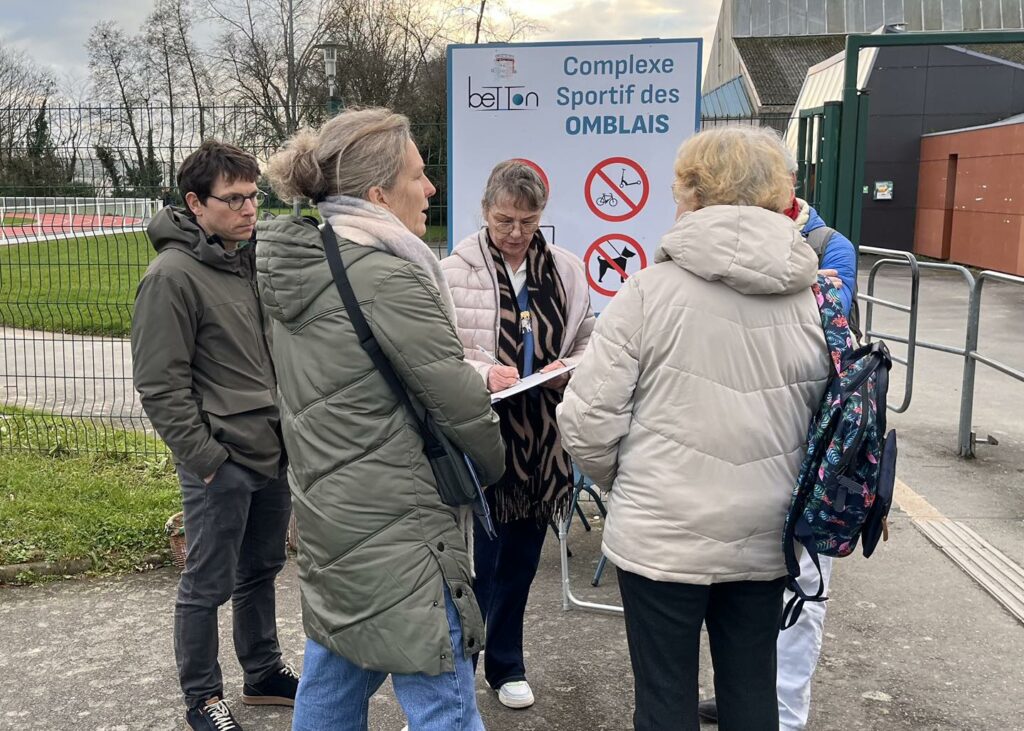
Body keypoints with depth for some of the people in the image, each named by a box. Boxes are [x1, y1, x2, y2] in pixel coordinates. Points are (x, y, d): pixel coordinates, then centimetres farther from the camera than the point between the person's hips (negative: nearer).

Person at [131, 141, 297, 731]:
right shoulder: (173, 275, -14)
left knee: (262, 570, 20)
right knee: (210, 584, 6)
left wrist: (288, 429, 13)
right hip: (221, 463, -8)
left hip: (272, 453, 8)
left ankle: (264, 673, 37)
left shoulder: (251, 261, 10)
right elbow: (160, 386, -16)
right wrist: (206, 460, -16)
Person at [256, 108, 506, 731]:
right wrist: (494, 462, 3)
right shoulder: (388, 280, -21)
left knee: (334, 681, 21)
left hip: (326, 512, 10)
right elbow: (460, 405, -17)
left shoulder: (300, 267, 7)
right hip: (395, 529, -9)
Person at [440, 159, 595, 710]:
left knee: (521, 558, 16)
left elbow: (589, 342, 12)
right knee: (478, 562, 2)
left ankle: (506, 665, 35)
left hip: (541, 437, 4)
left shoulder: (567, 270, 4)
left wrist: (571, 368, -8)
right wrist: (483, 373, -22)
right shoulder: (454, 271, -7)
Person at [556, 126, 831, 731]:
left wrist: (623, 481, 8)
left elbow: (588, 420, -13)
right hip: (764, 539, 4)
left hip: (662, 538, -3)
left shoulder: (651, 290, -13)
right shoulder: (815, 300, -3)